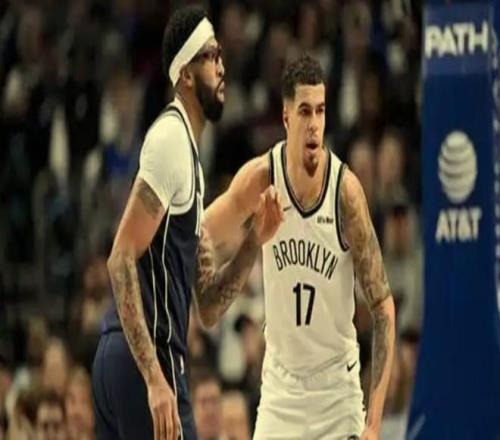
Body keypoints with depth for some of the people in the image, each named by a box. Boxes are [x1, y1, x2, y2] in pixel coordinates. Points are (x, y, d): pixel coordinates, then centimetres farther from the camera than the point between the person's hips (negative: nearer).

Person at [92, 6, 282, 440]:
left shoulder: (189, 157, 23)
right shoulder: (170, 139, -8)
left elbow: (209, 306, 22)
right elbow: (122, 260, -18)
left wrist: (254, 242, 6)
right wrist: (154, 378, -24)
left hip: (115, 363, 10)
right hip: (145, 361, -10)